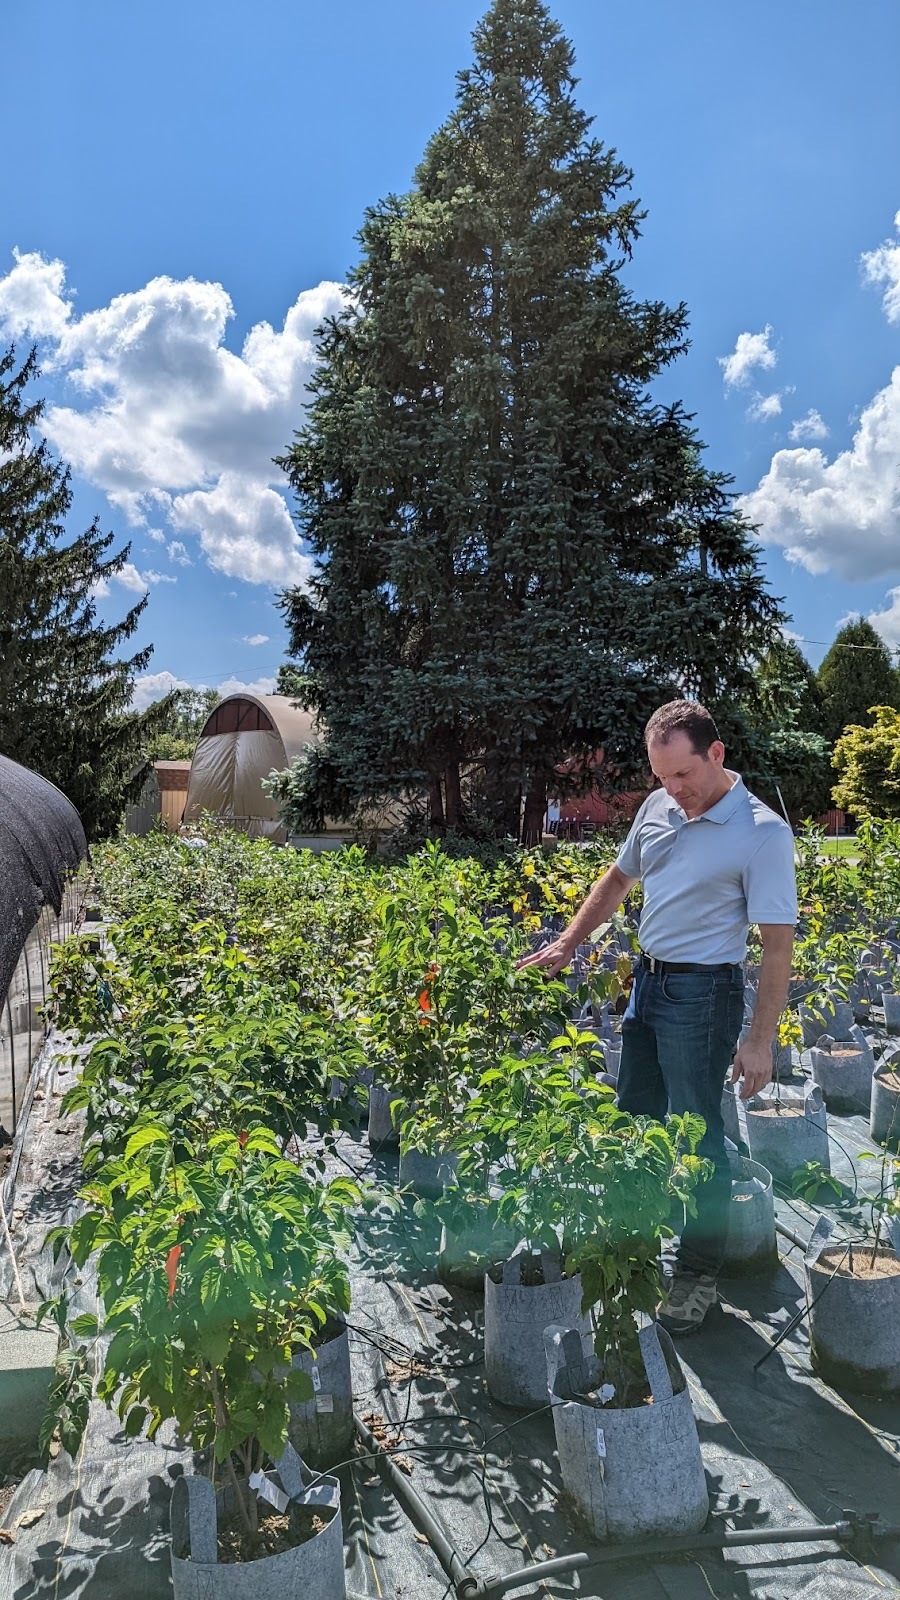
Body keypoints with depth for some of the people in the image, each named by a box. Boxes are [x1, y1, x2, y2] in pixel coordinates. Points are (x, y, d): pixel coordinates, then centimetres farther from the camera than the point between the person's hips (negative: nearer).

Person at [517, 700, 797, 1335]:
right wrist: (568, 943, 14)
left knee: (698, 1135, 2)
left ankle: (700, 1272, 21)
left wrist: (760, 1040, -18)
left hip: (703, 993, -7)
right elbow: (619, 878, 17)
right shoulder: (658, 807, 2)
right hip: (647, 980, 7)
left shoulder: (762, 833, -18)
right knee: (634, 1118, 18)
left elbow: (779, 944, -17)